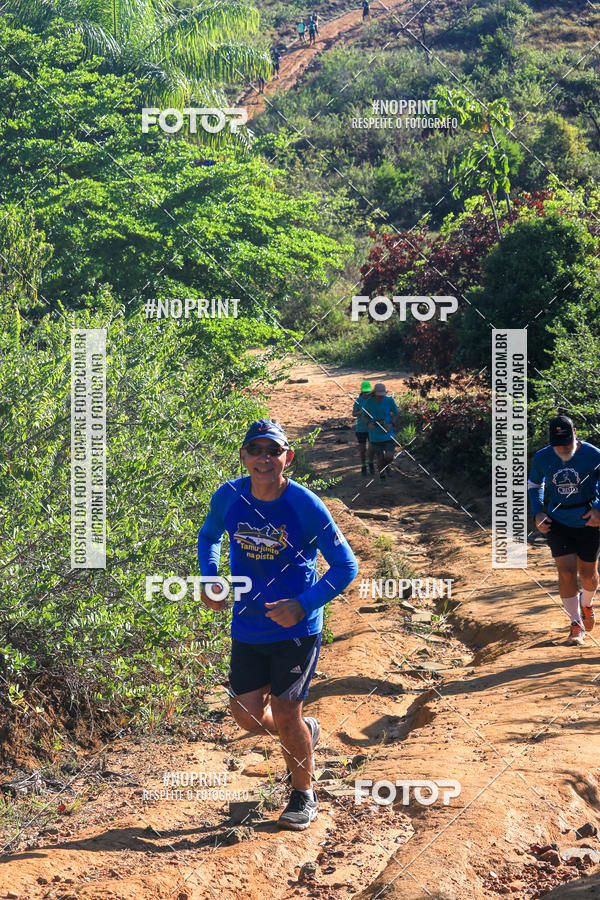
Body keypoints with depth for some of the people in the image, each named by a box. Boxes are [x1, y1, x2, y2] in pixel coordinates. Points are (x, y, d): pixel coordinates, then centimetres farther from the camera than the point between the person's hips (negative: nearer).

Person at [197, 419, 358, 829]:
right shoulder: (228, 497, -6)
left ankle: (304, 795, 22)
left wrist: (303, 606, -19)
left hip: (297, 627, -4)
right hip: (248, 625, 4)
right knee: (248, 715, 3)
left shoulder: (307, 506, -17)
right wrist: (209, 579, 0)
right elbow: (209, 536, 17)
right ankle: (305, 731, 36)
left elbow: (346, 566, -10)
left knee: (285, 715, -4)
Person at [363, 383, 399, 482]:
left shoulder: (390, 401, -9)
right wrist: (369, 423, -18)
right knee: (380, 458, 6)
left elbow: (395, 413, 6)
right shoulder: (369, 402, -10)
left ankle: (387, 465, 30)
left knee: (389, 456, -7)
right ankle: (382, 476, 33)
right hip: (375, 435, 0)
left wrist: (391, 424, -12)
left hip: (388, 434, 0)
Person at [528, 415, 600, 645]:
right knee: (567, 572, -9)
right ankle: (576, 624, 7)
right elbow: (534, 485, 12)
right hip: (558, 522, 1)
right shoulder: (542, 458, -7)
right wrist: (538, 513, -2)